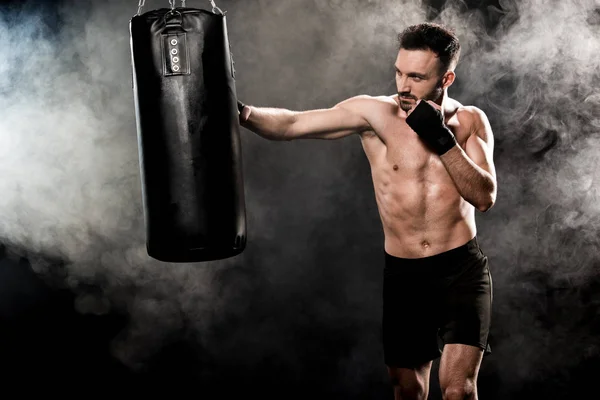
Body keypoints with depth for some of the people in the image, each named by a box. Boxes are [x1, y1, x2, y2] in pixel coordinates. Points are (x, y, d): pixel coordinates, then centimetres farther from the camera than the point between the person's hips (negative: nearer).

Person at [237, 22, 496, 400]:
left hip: (462, 270, 0)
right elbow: (290, 124, -15)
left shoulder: (470, 121, -1)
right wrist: (243, 112, -32)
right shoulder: (375, 113, -8)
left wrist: (443, 140, -21)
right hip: (403, 274, 1)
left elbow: (485, 197, -12)